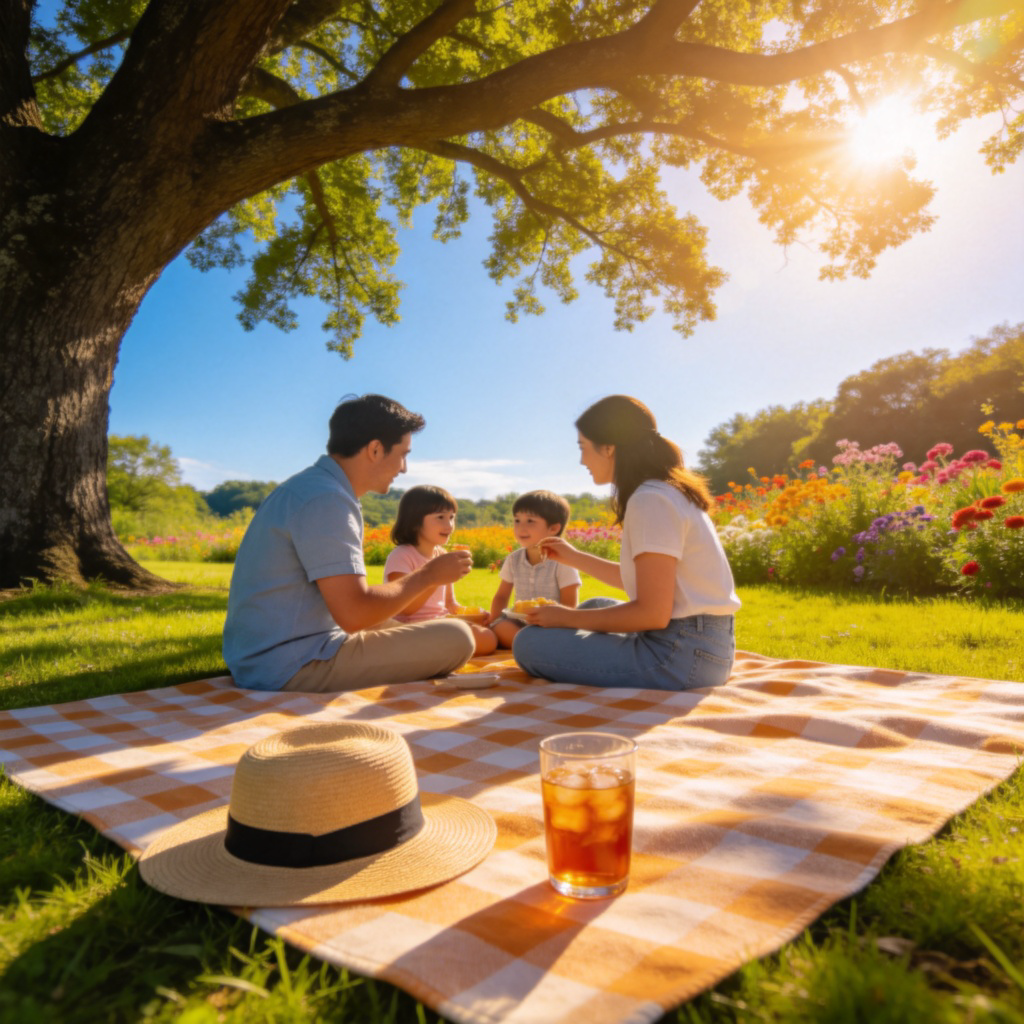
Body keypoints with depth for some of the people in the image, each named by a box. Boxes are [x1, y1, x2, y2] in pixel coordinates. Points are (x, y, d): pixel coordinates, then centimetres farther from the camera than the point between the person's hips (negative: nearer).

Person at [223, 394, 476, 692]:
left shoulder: (310, 486, 12)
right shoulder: (326, 500, -19)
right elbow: (354, 614, -25)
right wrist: (429, 574, -11)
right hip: (293, 668, -10)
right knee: (455, 638, -14)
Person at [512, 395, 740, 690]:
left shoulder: (650, 500, -18)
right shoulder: (673, 492, 12)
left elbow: (653, 613, -21)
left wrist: (567, 617, -11)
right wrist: (574, 558, 22)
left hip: (681, 655, -10)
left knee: (529, 642, -10)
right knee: (595, 606, 29)